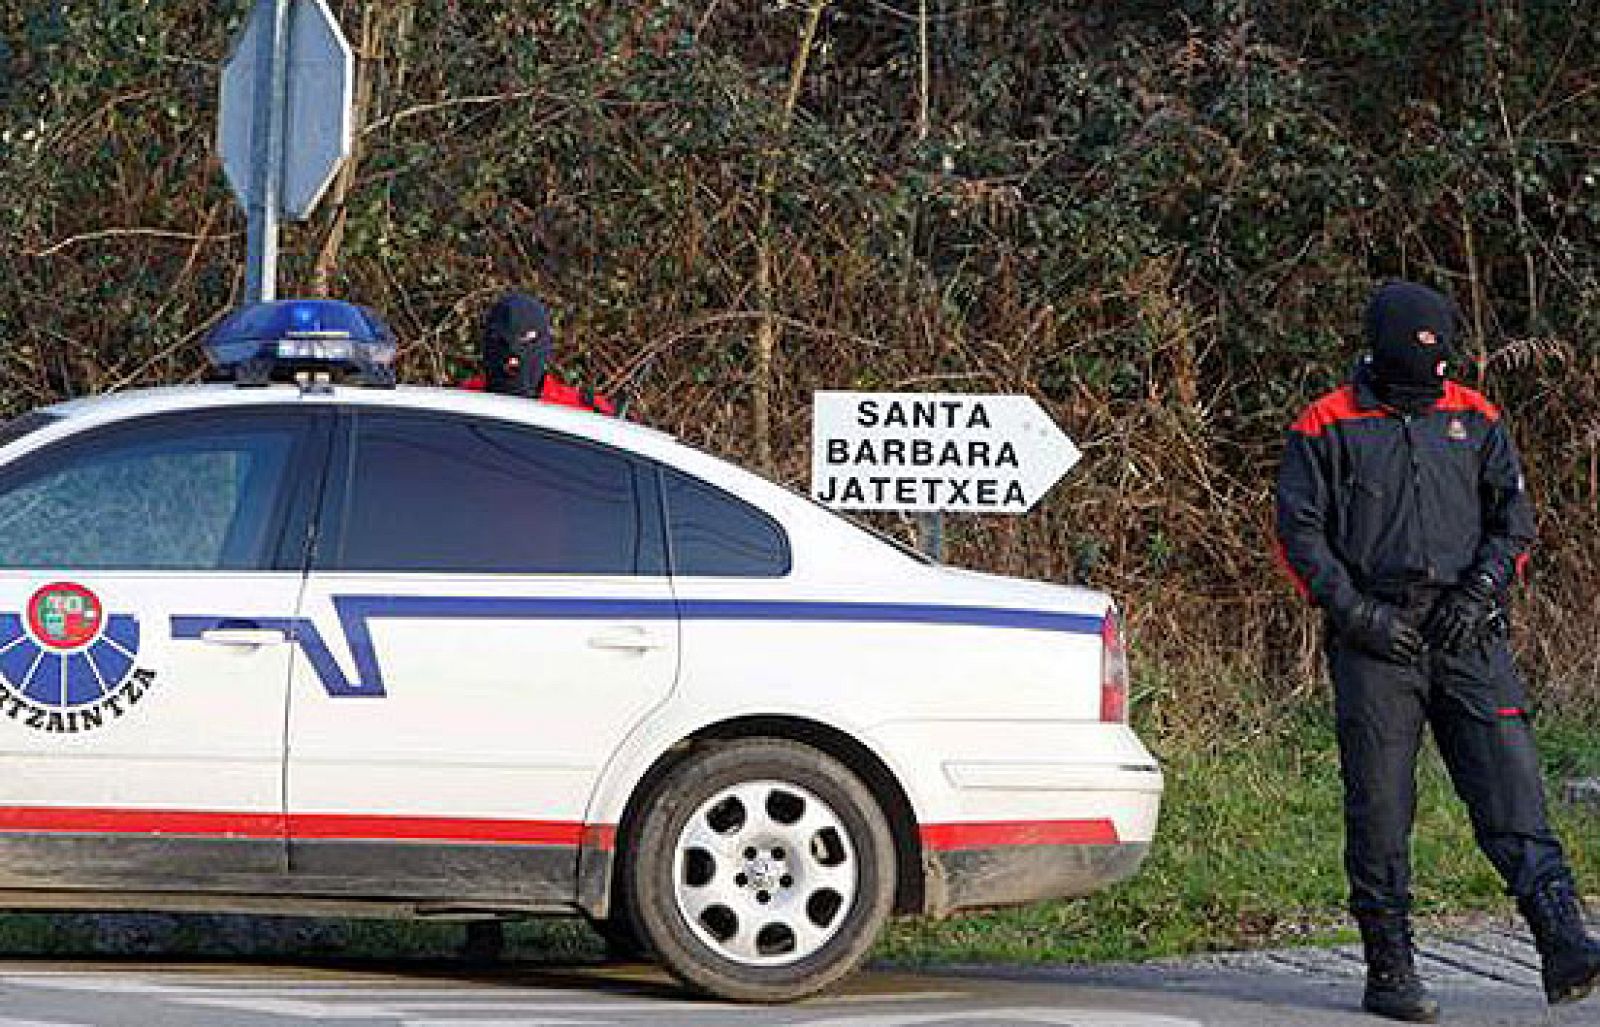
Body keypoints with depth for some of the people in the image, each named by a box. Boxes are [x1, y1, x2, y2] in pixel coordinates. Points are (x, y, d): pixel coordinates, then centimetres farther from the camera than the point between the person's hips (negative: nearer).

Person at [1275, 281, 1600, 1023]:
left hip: (1467, 635, 2)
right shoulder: (1328, 428, 2)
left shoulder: (1473, 419, 12)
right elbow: (1298, 531, 0)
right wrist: (1356, 612, -9)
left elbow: (1514, 516, 13)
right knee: (1380, 808, 0)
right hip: (1376, 642, -2)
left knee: (1511, 788, -7)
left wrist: (1481, 592, -2)